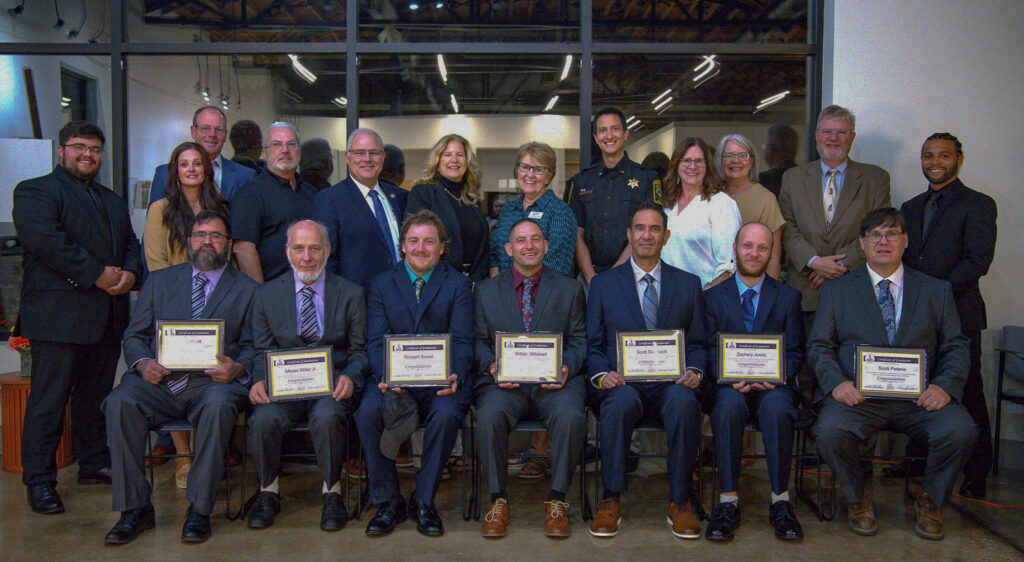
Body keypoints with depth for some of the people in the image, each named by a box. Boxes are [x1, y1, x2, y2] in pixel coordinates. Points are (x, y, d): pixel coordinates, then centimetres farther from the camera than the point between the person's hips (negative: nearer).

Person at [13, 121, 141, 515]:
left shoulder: (113, 201, 25)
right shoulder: (34, 191, 1)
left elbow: (131, 243, 19)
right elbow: (46, 241, -14)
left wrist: (129, 273, -4)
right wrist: (97, 275, -18)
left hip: (108, 316, 7)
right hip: (59, 315, -6)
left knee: (96, 396, 13)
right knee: (48, 400, -3)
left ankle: (94, 464, 23)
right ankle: (39, 481, 5)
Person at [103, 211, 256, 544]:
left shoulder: (248, 290, 15)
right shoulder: (159, 281, 21)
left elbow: (253, 347, 8)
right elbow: (134, 336, 16)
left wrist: (238, 368, -16)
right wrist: (143, 363, -6)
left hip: (213, 381, -2)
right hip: (159, 380, 3)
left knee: (219, 405, -36)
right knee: (119, 402, -28)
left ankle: (199, 510, -22)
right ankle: (134, 508, -14)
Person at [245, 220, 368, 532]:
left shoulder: (351, 294, 8)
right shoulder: (266, 295, 12)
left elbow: (360, 351, 7)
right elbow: (261, 352, 11)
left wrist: (350, 378, -16)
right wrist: (259, 381, -12)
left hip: (331, 386, -1)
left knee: (327, 417, -34)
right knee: (263, 419, -29)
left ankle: (332, 493, -9)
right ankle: (268, 492, -1)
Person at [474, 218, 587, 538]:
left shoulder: (570, 288, 15)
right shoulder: (486, 290, 16)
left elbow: (579, 340, 10)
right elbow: (479, 341, 12)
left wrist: (567, 368, -11)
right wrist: (491, 367, -9)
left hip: (554, 382, 0)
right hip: (504, 382, 1)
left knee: (570, 415, -32)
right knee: (489, 415, -31)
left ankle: (557, 500, -12)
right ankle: (498, 499, -11)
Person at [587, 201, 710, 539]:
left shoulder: (688, 284, 18)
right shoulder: (603, 283, 14)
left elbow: (698, 344, 14)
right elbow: (593, 345, 10)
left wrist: (694, 371, -8)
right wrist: (602, 375, -11)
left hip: (671, 383, 1)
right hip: (622, 383, 0)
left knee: (684, 402, -35)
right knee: (620, 401, -37)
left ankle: (679, 502, -18)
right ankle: (611, 500, -19)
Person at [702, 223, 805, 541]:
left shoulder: (788, 297, 16)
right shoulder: (713, 297, 14)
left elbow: (795, 353, 9)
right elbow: (708, 352, 6)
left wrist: (775, 377, -13)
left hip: (773, 386, 0)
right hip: (728, 386, 0)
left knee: (777, 406, -35)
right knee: (729, 405, -35)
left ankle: (780, 501, -25)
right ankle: (728, 502, -29)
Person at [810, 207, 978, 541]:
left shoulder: (937, 291, 17)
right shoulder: (837, 290, 13)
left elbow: (956, 348, 11)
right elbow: (819, 346, 6)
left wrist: (945, 385, -10)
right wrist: (836, 382, -14)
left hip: (918, 397, 1)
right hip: (857, 395, -1)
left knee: (961, 431, -27)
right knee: (830, 432, -31)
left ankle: (930, 501, 3)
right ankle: (857, 498, 1)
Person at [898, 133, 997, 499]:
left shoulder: (978, 205, -2)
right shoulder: (911, 207, 17)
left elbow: (978, 262, -12)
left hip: (957, 315, -5)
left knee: (967, 396, 1)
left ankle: (975, 477, 11)